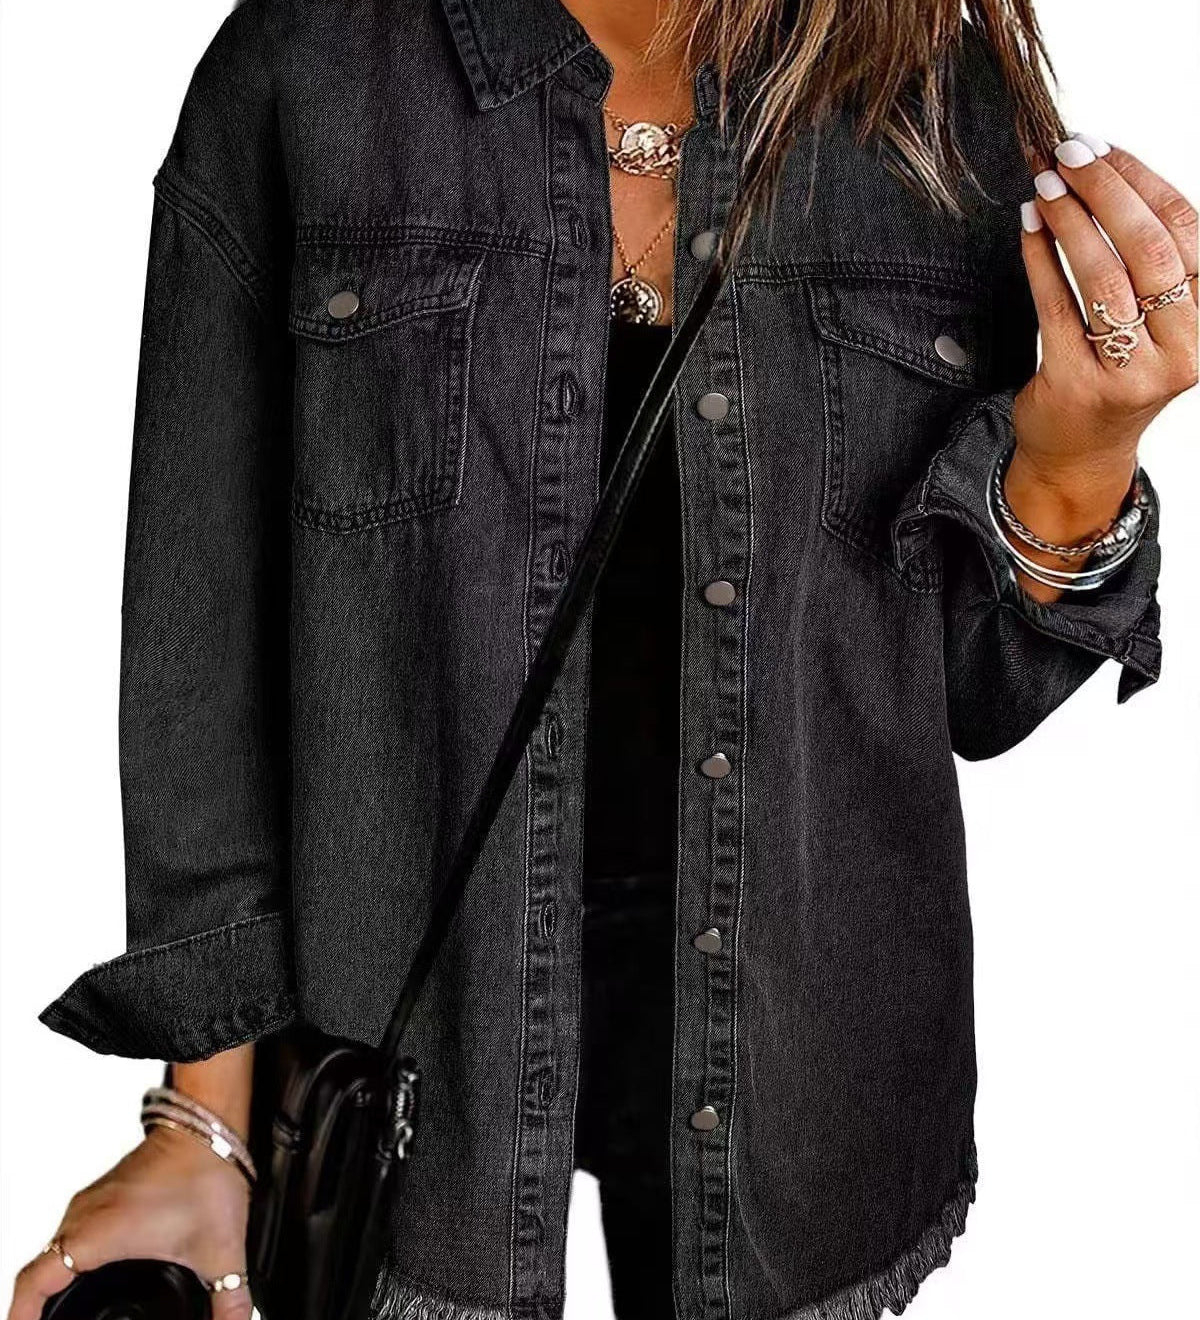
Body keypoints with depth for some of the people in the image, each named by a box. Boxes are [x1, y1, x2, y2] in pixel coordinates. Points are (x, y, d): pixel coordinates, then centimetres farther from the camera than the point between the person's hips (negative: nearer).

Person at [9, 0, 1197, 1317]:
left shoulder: (953, 108, -5)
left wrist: (1075, 474, -19)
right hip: (409, 1009, -1)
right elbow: (206, 625, -6)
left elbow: (965, 692, 1)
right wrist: (201, 1119, -5)